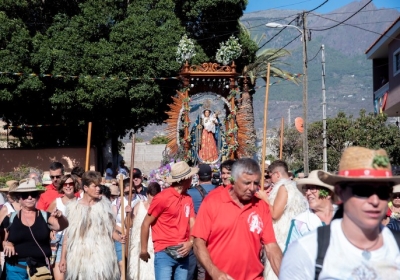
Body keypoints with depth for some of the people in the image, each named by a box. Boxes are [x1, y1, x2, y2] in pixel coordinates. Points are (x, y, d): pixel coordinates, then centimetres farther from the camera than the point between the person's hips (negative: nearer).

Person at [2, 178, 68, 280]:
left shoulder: (45, 216, 3)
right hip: (16, 268, 0)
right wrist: (6, 243, -10)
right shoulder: (11, 218, 4)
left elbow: (62, 226, -11)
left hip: (40, 268, 0)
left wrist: (60, 217, -32)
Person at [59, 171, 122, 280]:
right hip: (80, 256, -1)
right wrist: (63, 258, 2)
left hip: (101, 254, 1)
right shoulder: (74, 206, 1)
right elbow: (67, 234, 4)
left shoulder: (104, 204, 6)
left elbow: (110, 229, 10)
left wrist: (119, 237, -10)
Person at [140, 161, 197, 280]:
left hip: (182, 253, 6)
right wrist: (143, 249, 0)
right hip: (164, 253, -6)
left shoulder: (188, 199, 9)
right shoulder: (162, 197, -9)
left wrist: (190, 242, -12)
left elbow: (192, 224, 8)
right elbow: (146, 224, -3)